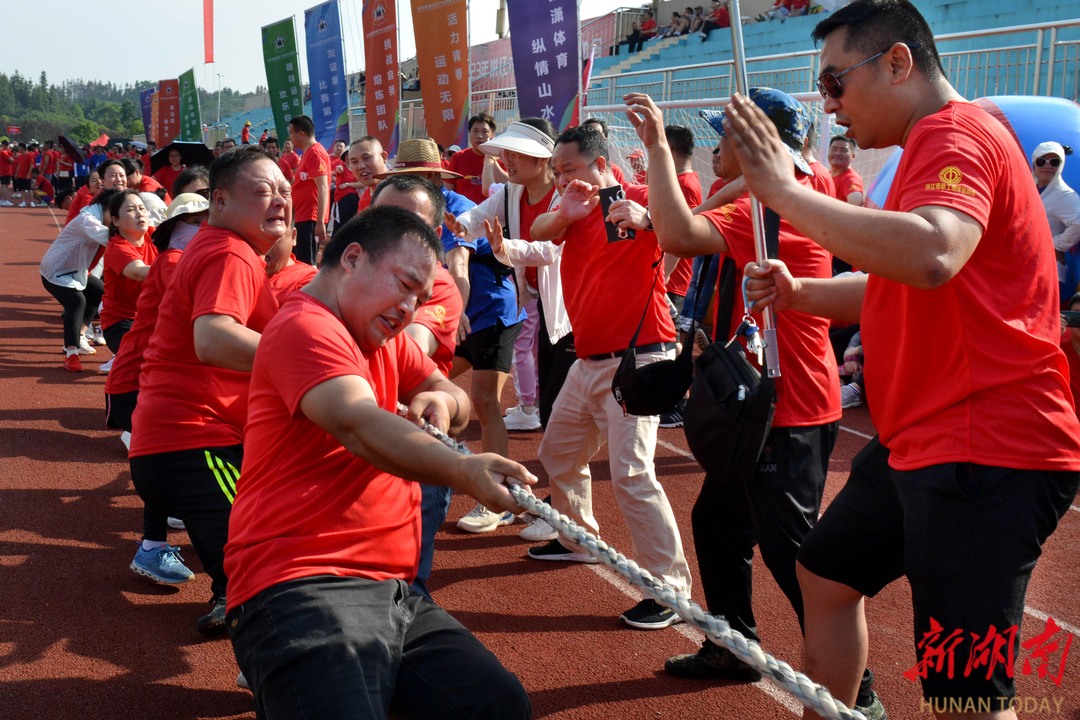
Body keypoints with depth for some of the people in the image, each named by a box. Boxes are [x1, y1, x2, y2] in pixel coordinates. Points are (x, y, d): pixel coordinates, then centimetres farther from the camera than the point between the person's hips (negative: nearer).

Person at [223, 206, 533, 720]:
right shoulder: (306, 326, -10)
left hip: (391, 593, 10)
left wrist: (443, 403, -3)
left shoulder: (385, 338, 20)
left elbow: (455, 398, 21)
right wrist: (463, 471, -41)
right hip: (303, 589, -10)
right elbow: (358, 423, -26)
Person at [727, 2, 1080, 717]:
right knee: (826, 574, 24)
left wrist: (783, 189, -29)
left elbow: (929, 256, -37)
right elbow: (895, 290, 28)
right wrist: (800, 293, 10)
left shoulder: (958, 135, -15)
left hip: (983, 449, -11)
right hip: (918, 439, 11)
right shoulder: (933, 145, 20)